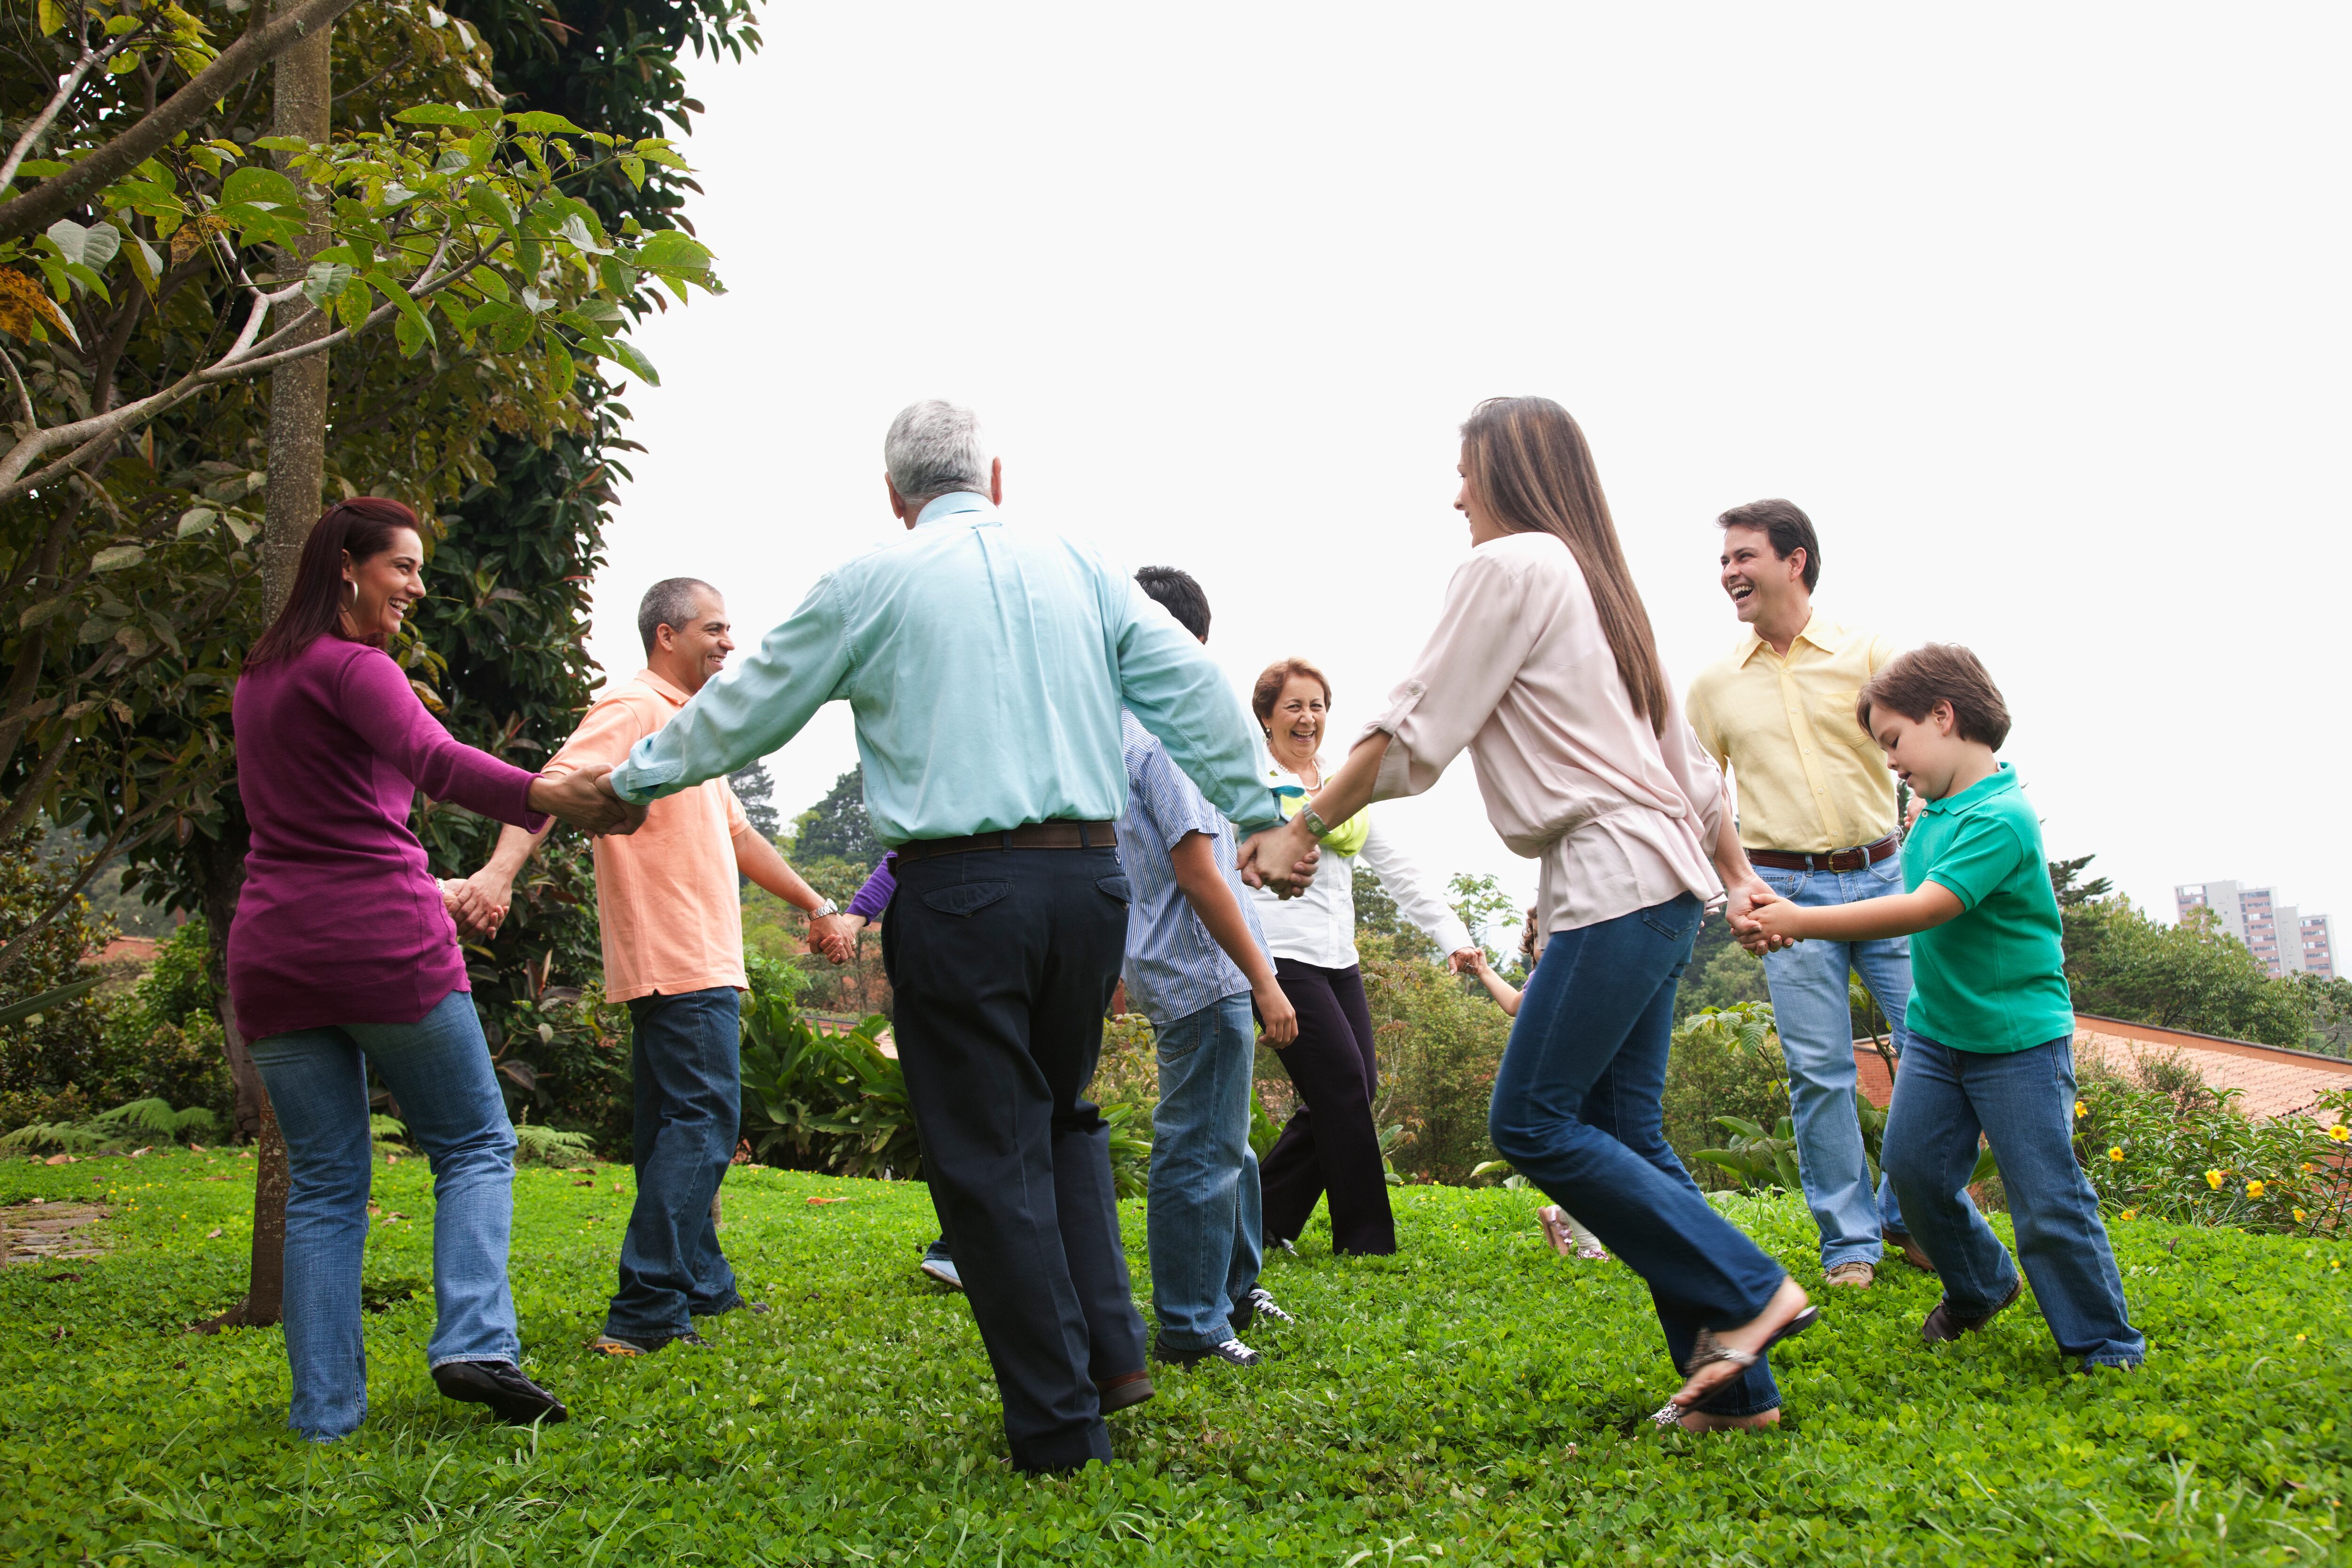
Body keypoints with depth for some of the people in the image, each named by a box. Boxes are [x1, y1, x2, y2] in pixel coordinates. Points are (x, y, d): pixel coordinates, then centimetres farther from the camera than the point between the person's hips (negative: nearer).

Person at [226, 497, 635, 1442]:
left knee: (322, 1183, 9)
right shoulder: (354, 667, -7)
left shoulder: (258, 681, 18)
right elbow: (432, 762, -27)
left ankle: (325, 1411, 6)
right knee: (474, 1145, 5)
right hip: (383, 941, -7)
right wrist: (560, 799, -38)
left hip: (273, 955, 7)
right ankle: (475, 1344, -12)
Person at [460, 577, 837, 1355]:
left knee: (676, 1130, 15)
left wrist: (816, 904, 32)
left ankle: (702, 1288, 24)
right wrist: (500, 869, -40)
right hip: (682, 966, -10)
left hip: (701, 962, 10)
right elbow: (555, 786, -24)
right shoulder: (632, 709, -9)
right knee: (702, 1123, -12)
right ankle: (644, 1313, -13)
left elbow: (739, 836, 30)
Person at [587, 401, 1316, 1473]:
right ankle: (1111, 1352, 12)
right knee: (1063, 1113, 23)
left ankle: (1060, 1419, 8)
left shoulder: (870, 585, 3)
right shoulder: (1080, 570, 11)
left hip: (957, 891, -4)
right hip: (1089, 878, 4)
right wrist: (1259, 820, 13)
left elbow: (746, 708, 12)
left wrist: (629, 780, 26)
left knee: (989, 1153, 5)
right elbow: (1194, 694, 8)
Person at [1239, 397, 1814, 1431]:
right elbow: (1685, 754, 22)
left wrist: (1305, 826, -1)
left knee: (1532, 1121, -7)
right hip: (1663, 880, 10)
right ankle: (1733, 1385, 10)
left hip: (1614, 881, -10)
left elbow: (1416, 730, -8)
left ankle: (1747, 1293, -3)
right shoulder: (1595, 579, 22)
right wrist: (1739, 877, 24)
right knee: (1621, 1132, 9)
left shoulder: (1509, 565, -5)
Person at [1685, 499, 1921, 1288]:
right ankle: (1850, 1241, 10)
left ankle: (1909, 1214, 18)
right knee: (1819, 1069, -1)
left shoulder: (1867, 654, 1)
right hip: (1787, 889, 0)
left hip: (1881, 874, 0)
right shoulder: (1715, 684, 7)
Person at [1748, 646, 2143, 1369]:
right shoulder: (1934, 813, 5)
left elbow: (1926, 907, -29)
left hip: (2020, 1040, -8)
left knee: (2047, 1198, -3)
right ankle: (1979, 1285, 28)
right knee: (1914, 1164, 4)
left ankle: (2106, 1344, 14)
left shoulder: (2000, 817, -21)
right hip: (1938, 1031, 8)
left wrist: (1804, 921, -27)